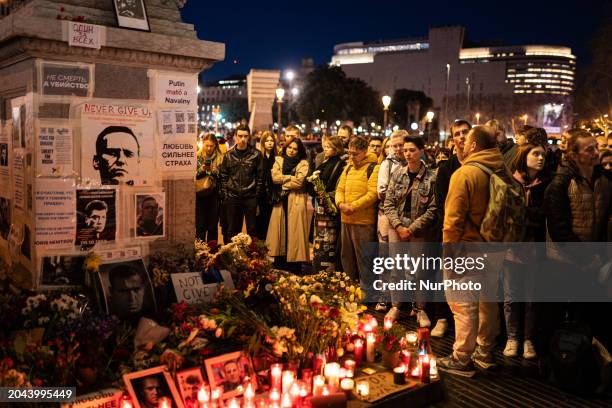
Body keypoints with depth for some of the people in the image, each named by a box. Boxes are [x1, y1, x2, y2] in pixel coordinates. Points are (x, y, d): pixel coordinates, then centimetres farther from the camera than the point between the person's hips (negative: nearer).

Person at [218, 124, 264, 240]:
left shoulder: (256, 154, 1)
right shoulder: (228, 155, 6)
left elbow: (260, 177, 1)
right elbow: (223, 176, 7)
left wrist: (257, 196, -5)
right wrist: (224, 195, 0)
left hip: (251, 198, -1)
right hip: (232, 198, 2)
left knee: (252, 230, 5)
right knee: (232, 231, 10)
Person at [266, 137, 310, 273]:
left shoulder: (303, 163, 3)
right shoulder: (279, 160, 13)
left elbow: (299, 181, -11)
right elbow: (275, 177, -3)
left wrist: (283, 181, -3)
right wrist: (291, 177, -7)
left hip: (296, 202, -3)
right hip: (281, 202, 3)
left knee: (294, 233, -3)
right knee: (280, 232, 5)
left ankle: (295, 270, 4)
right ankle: (279, 267, 15)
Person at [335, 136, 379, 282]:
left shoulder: (373, 168, -8)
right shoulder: (348, 168, 15)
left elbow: (373, 194, -16)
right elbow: (340, 188, 15)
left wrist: (353, 206, -18)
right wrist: (341, 203, -6)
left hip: (364, 222, -7)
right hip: (346, 220, 7)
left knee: (363, 258, -1)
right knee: (347, 256, 16)